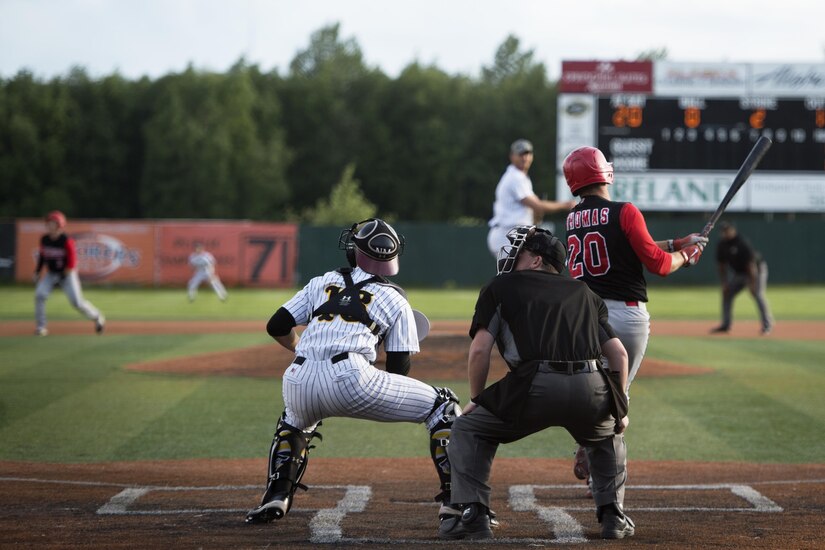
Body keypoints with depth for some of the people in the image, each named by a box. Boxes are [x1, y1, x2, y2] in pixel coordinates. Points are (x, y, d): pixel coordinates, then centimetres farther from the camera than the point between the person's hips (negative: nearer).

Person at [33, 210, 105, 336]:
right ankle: (40, 326, -7)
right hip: (51, 274, 5)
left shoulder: (67, 241, -19)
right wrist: (37, 272, 7)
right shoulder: (44, 240, -2)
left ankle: (97, 317, 18)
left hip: (67, 274, -5)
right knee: (40, 295, -17)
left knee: (77, 301, -8)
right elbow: (41, 256, 11)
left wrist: (64, 274, -20)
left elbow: (72, 261, -17)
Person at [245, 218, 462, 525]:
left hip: (300, 383, 4)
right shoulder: (395, 300, 18)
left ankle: (276, 497, 24)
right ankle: (454, 499, 2)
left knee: (296, 421, 41)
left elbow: (277, 327, 22)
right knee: (442, 406, 13)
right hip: (350, 378, -4)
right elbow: (399, 370, 14)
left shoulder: (322, 283, 25)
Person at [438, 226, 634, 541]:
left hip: (536, 386, -3)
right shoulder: (584, 293, 28)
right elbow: (619, 353, 21)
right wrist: (619, 407, 31)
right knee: (609, 435, 36)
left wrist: (476, 400, 21)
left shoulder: (500, 288, 18)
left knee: (467, 428, 20)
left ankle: (472, 514, 6)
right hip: (591, 388, 3)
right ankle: (613, 516, 22)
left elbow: (479, 351, 7)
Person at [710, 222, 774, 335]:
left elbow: (751, 264, -29)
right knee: (726, 293, 6)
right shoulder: (722, 246, -6)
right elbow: (722, 266, 4)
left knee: (758, 294, -22)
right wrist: (724, 283, -4)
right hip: (739, 273, 8)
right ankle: (725, 325, 15)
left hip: (757, 269, -8)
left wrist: (752, 284, -32)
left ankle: (767, 325, -20)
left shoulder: (742, 243, -28)